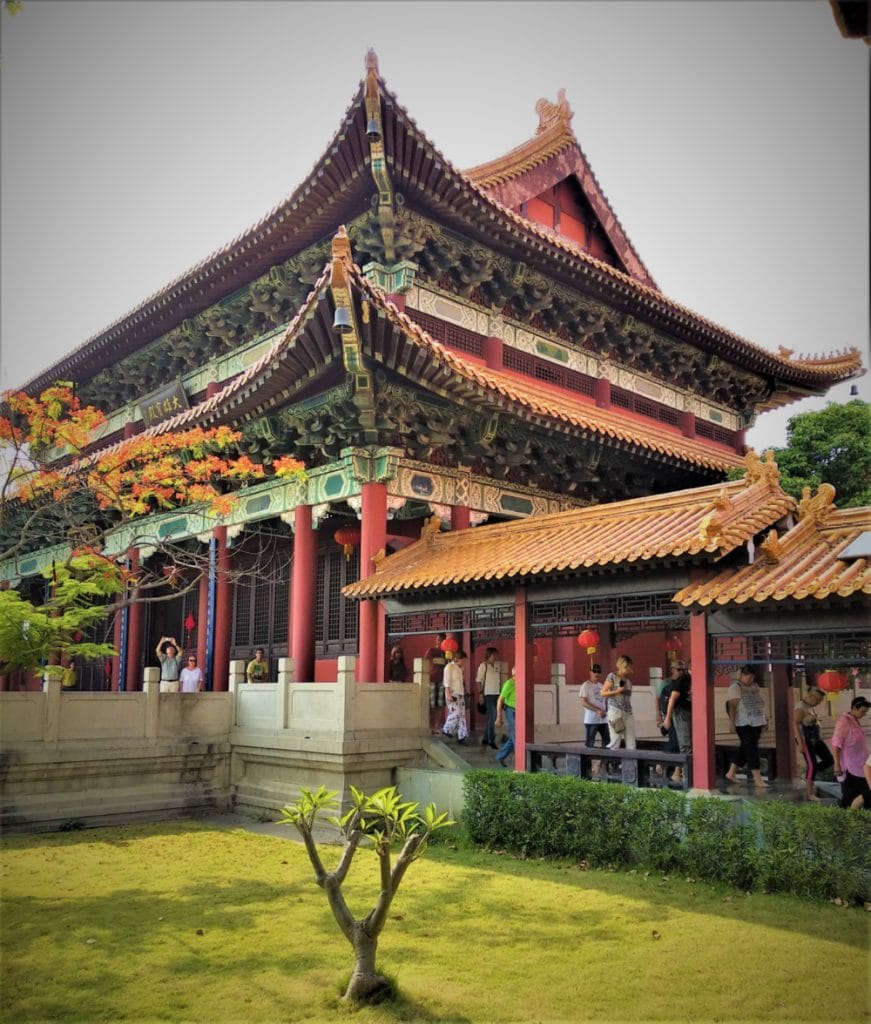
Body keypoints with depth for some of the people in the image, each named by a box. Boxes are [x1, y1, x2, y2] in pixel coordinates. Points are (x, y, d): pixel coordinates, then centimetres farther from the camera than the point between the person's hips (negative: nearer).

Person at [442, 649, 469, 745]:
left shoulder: (460, 668, 15)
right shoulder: (449, 667, -7)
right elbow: (447, 682, -11)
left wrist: (464, 691, 15)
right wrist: (448, 694, -17)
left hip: (460, 694, 7)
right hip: (452, 694, -7)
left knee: (462, 715, 2)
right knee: (455, 713, -13)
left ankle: (461, 737, 2)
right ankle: (446, 729, 8)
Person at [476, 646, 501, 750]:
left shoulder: (496, 666, 11)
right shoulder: (483, 665, -8)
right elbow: (478, 680, -9)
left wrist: (500, 693, 12)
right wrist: (480, 693, -13)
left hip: (496, 694, 7)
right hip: (488, 694, -7)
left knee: (490, 718, 13)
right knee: (492, 717, -9)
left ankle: (485, 739, 24)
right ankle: (491, 741, -3)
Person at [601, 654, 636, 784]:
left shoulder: (628, 679, 16)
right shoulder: (612, 676, 0)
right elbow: (603, 693, -4)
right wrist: (617, 691, -13)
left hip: (628, 713, 6)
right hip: (615, 712, -6)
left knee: (631, 744, 1)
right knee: (615, 742, -8)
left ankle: (630, 774, 3)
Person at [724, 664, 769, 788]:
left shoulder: (755, 686, 14)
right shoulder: (735, 688, -8)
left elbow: (760, 703, 21)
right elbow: (732, 706, -12)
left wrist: (765, 717, 14)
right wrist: (732, 723, -17)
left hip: (756, 723, 8)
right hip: (744, 724, -8)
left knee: (745, 748, 11)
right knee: (751, 749, -9)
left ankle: (731, 773, 23)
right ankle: (757, 779, -7)